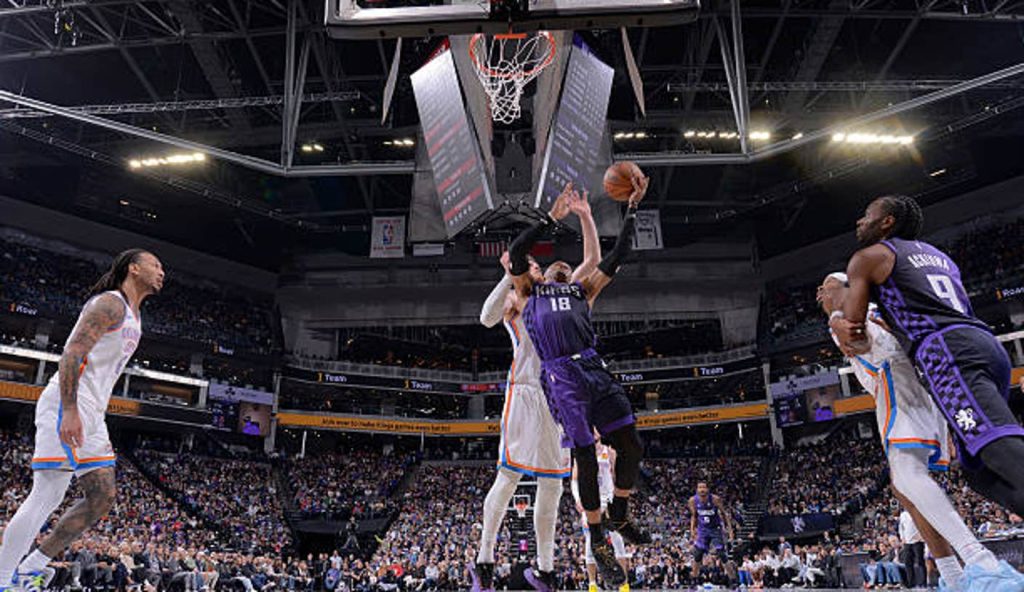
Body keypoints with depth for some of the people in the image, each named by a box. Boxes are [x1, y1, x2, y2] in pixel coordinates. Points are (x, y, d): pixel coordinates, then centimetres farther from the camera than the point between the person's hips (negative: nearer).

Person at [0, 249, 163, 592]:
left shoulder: (132, 317, 22)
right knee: (47, 496, -11)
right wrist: (70, 411, -26)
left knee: (102, 499, 6)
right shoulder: (111, 303, -8)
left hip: (89, 413, 10)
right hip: (66, 408, -10)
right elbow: (72, 352, -18)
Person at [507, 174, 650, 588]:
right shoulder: (530, 292, 24)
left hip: (595, 370, 3)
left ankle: (619, 514, 23)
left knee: (631, 448, -3)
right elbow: (516, 252, 8)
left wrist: (632, 207, 22)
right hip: (561, 376, -3)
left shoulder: (581, 290, 30)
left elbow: (618, 254, 26)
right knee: (585, 457, -6)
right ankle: (598, 543, 10)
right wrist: (553, 217, 10)